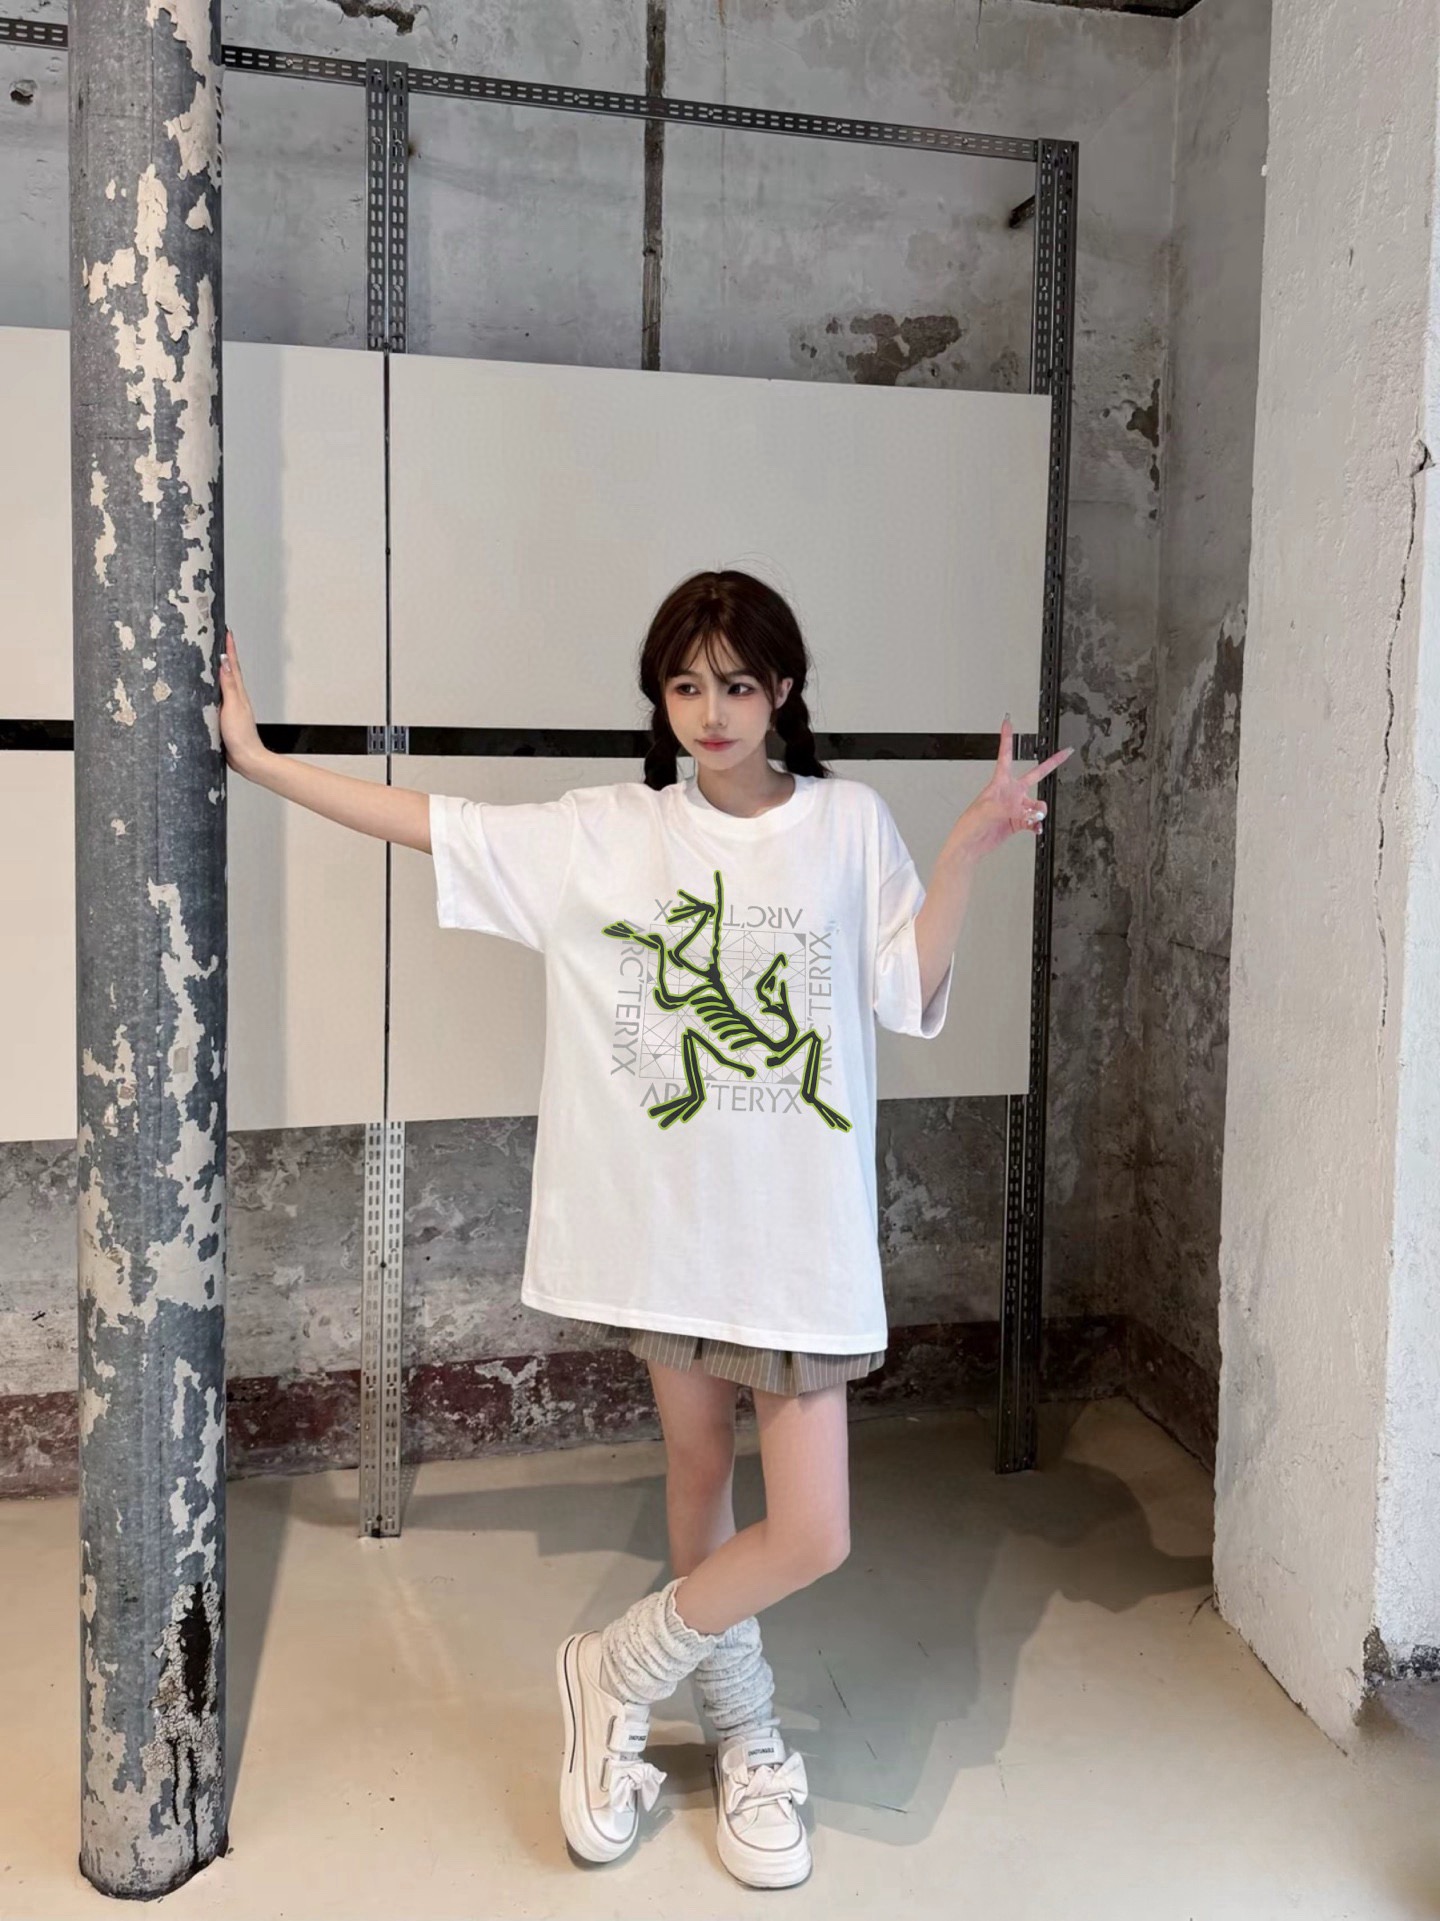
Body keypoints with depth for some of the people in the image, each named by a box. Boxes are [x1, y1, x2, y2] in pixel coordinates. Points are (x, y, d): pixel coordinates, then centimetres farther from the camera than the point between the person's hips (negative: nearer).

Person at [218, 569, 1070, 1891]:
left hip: (800, 1229, -1)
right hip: (667, 1218, 1)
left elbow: (912, 999, -2)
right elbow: (433, 823, 4)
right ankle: (750, 1746, 40)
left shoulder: (849, 822, 0)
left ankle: (620, 1670, 25)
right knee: (697, 1475, 16)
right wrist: (256, 758, 4)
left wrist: (969, 852, -11)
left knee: (812, 1536, -1)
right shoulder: (603, 833, 1)